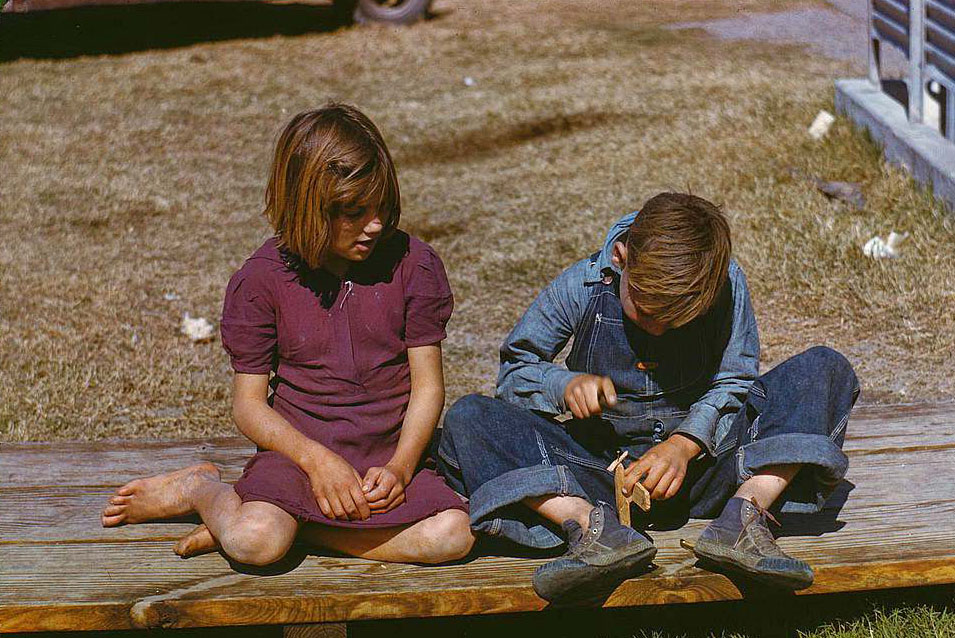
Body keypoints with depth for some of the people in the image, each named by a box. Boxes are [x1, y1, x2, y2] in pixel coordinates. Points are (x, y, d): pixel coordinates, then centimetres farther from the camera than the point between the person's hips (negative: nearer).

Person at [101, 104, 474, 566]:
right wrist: (318, 459, -18)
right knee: (254, 543, -33)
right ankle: (202, 489, 4)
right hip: (298, 449, -2)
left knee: (451, 535, -27)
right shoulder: (261, 279, -4)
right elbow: (248, 403, -2)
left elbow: (428, 384, 0)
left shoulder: (412, 264, -1)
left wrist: (399, 467, -15)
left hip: (391, 454, 3)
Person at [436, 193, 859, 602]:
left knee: (827, 369, -16)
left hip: (701, 456, 0)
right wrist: (565, 385, -22)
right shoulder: (580, 288, -8)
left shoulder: (726, 283, -8)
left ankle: (746, 510, -33)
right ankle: (591, 524, -43)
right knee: (467, 419, -23)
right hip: (601, 471, 0)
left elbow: (732, 382, -7)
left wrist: (686, 444, -25)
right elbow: (515, 371, 1)